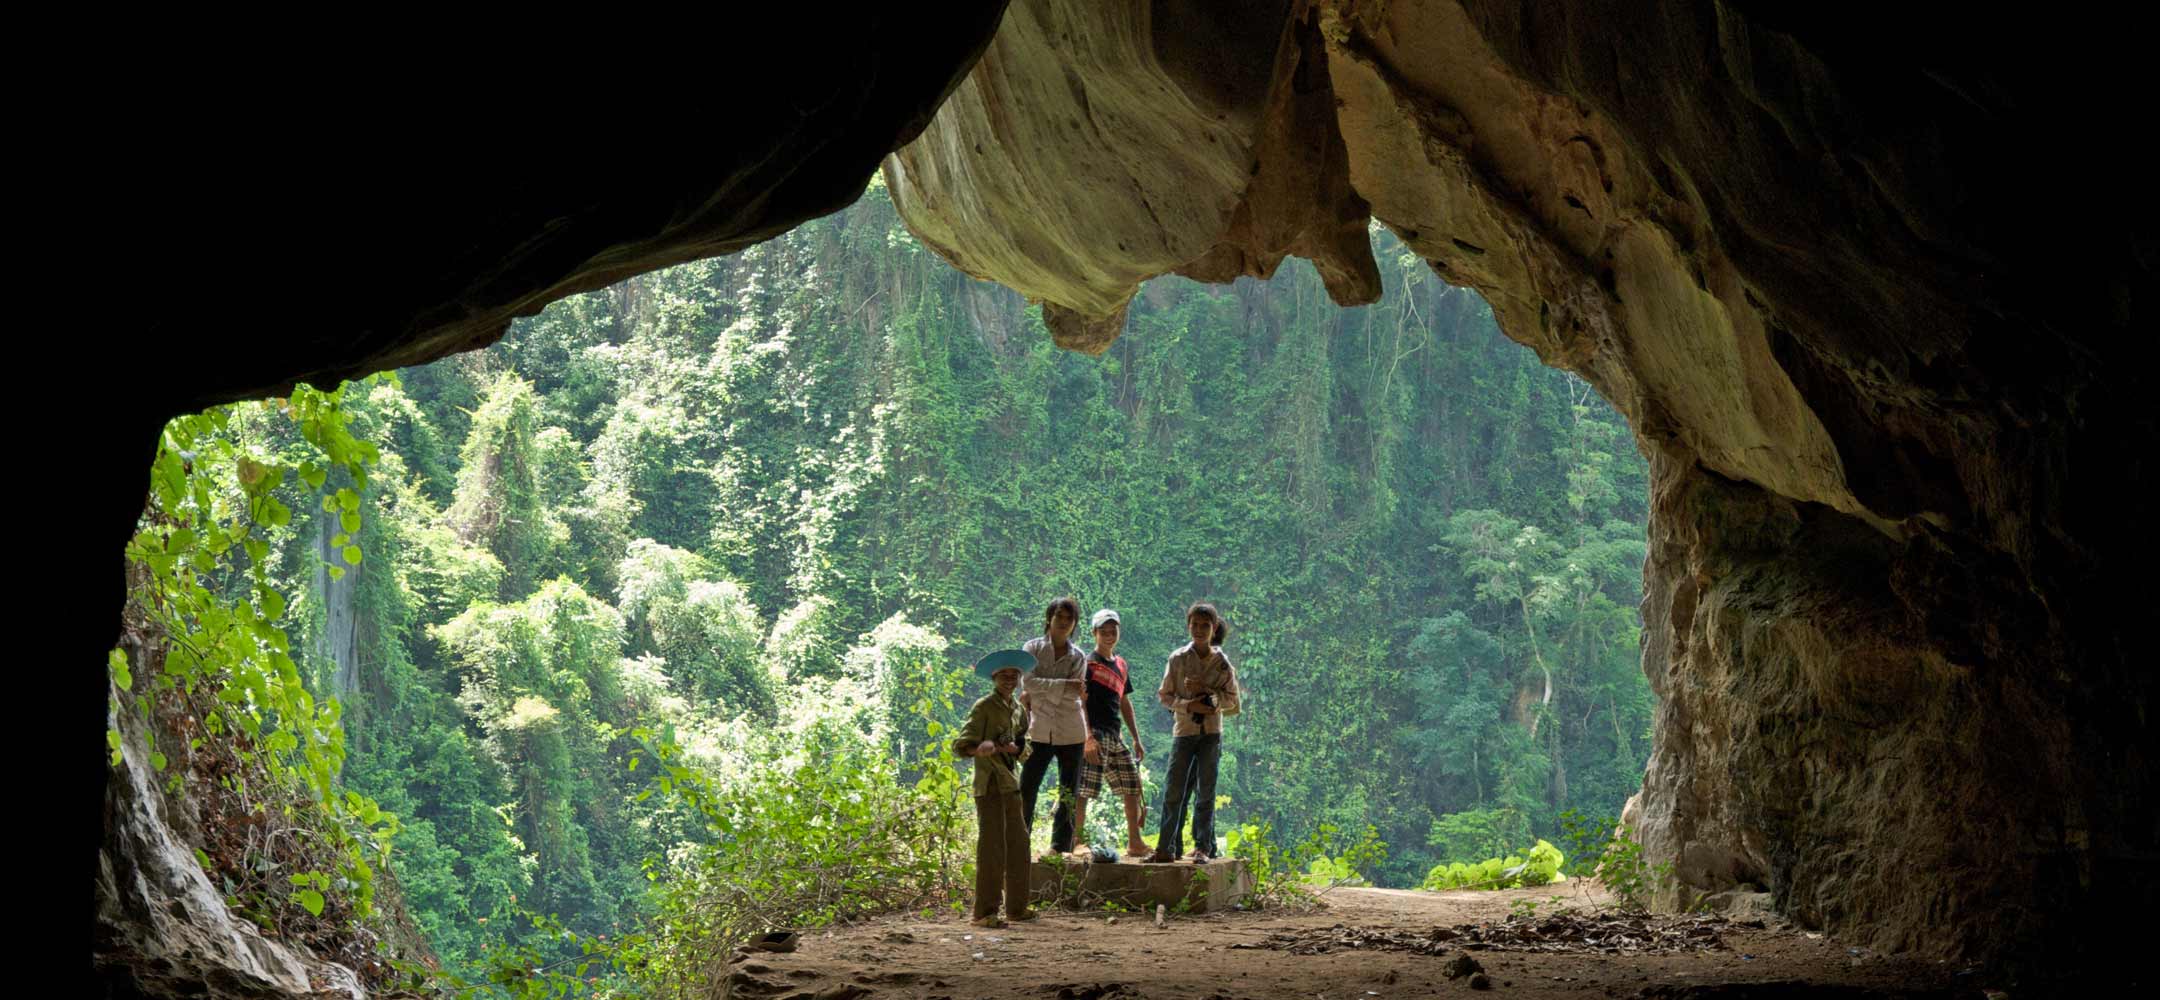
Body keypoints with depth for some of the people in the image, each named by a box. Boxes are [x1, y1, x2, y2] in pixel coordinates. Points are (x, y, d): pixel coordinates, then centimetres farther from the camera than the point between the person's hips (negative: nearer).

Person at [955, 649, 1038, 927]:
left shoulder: (1017, 709, 13)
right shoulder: (984, 708, -8)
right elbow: (960, 745, -14)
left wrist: (1013, 748, -5)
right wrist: (980, 748, -35)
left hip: (1011, 786, 8)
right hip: (989, 786, -8)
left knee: (1018, 845, 12)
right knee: (992, 848, -9)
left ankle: (1017, 906, 23)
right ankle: (984, 912, -5)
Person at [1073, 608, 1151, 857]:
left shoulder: (1120, 664, 17)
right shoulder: (1088, 664, -6)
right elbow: (1080, 703, -13)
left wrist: (1137, 739, 21)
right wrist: (1088, 737, -23)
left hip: (1115, 735, 8)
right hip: (1095, 735, -8)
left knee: (1132, 787, 9)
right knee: (1083, 791, -10)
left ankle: (1134, 843, 17)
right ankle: (1077, 844, -8)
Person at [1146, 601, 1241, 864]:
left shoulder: (1222, 662, 3)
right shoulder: (1178, 659, 1)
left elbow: (1232, 700, 3)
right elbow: (1164, 695, 2)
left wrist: (1207, 692, -13)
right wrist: (1187, 705, -15)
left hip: (1211, 733, 0)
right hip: (1184, 731, 0)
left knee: (1206, 792, 2)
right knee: (1174, 791, -4)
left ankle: (1203, 848, 6)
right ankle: (1166, 848, -1)